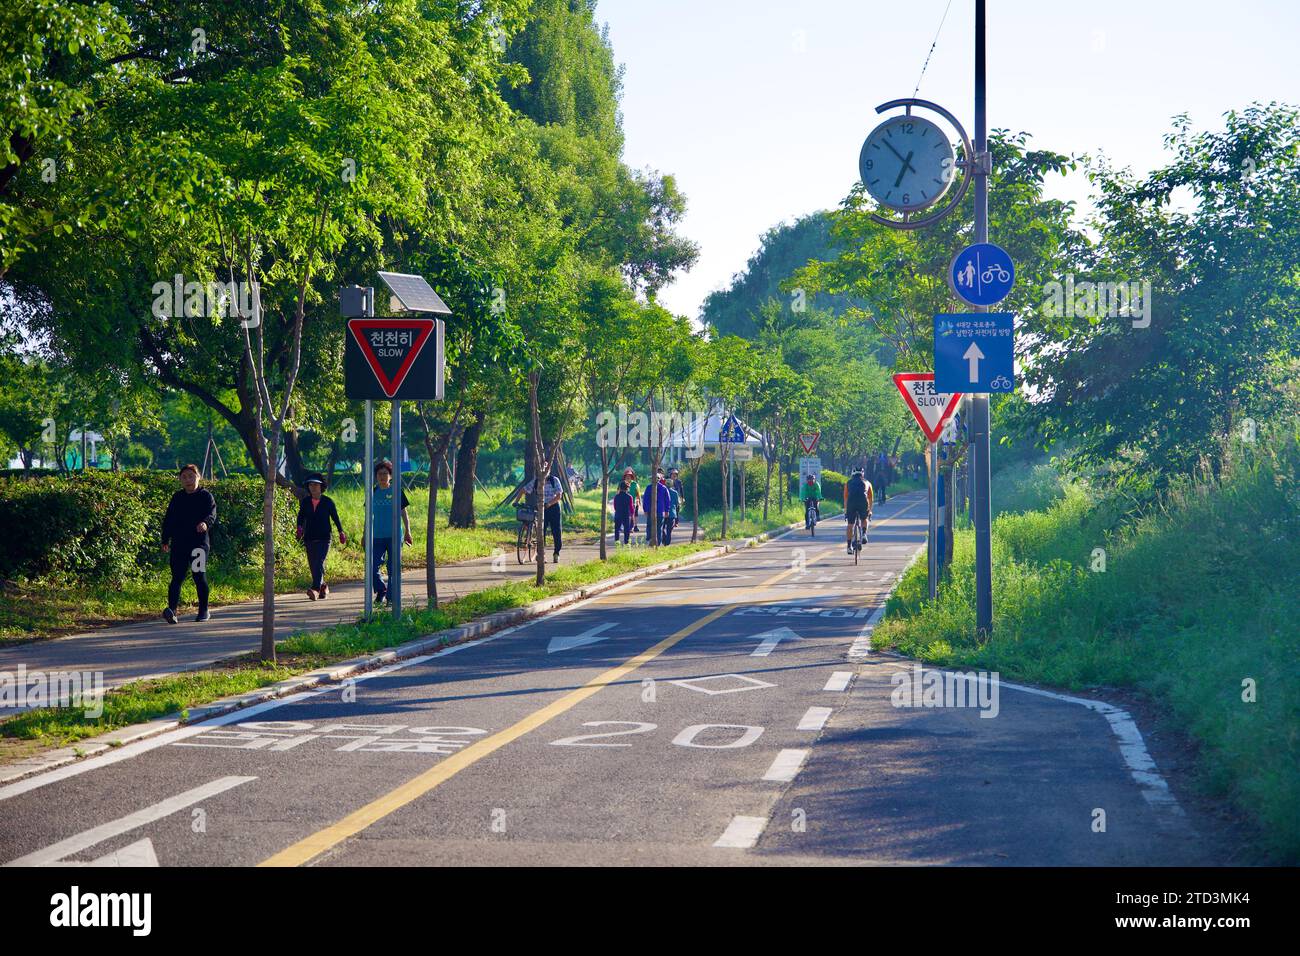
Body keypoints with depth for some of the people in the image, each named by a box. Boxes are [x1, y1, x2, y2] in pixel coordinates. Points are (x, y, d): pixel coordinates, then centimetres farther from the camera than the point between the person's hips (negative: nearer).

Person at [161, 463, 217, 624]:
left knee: (199, 577, -1)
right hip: (178, 544, 3)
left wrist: (206, 523, -34)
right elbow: (168, 519, 18)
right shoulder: (177, 498, 15)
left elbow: (212, 514, -11)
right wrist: (165, 540, 11)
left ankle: (204, 611, 14)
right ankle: (172, 610, -20)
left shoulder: (206, 496, 4)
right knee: (177, 577, -7)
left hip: (199, 542, -3)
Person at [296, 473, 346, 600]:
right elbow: (301, 516, 6)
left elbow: (335, 517, 8)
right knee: (313, 565, 7)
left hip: (324, 538, -4)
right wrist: (299, 527, -13)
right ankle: (323, 586, 28)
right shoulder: (305, 502, 8)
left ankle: (315, 588, -30)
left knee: (319, 563, -18)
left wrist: (341, 532, 9)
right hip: (309, 538, 4)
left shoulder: (328, 502, 1)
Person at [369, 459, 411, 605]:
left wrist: (407, 532, -1)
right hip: (377, 536, 2)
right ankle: (381, 590, 16)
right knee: (372, 566, -6)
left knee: (393, 568, 0)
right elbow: (370, 515, 15)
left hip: (394, 536, -2)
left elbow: (404, 513, 4)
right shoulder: (373, 493, 8)